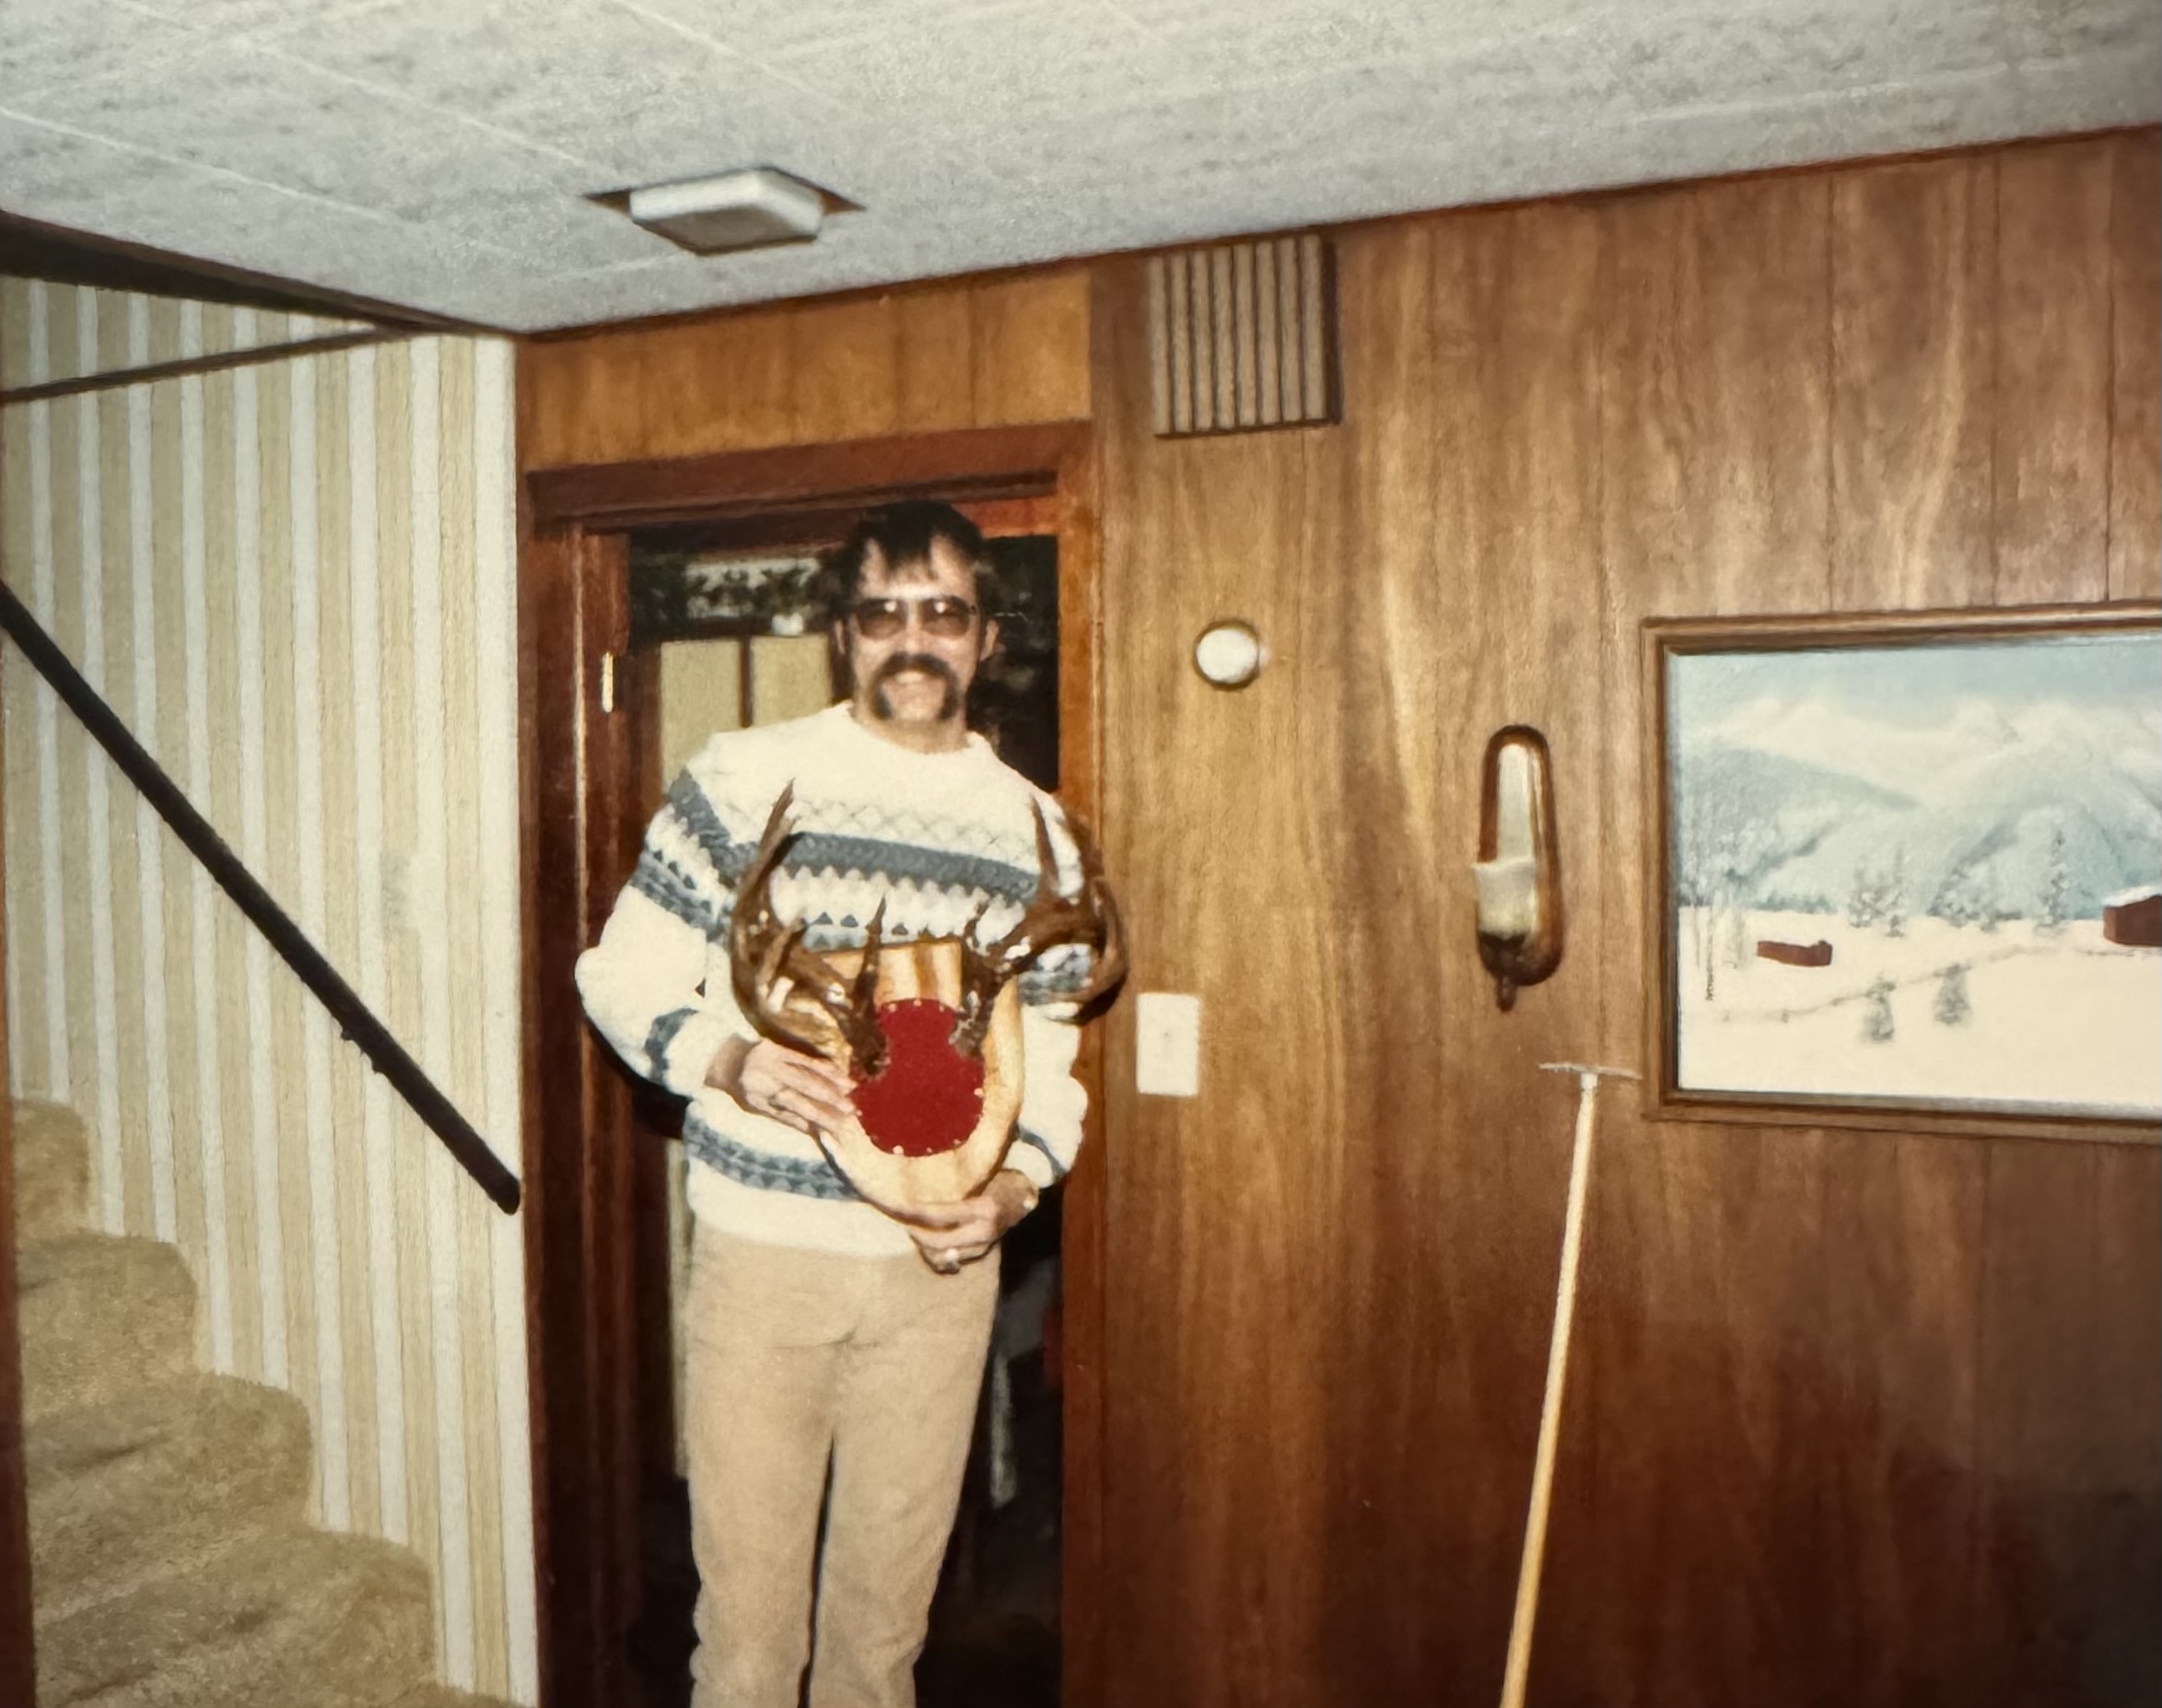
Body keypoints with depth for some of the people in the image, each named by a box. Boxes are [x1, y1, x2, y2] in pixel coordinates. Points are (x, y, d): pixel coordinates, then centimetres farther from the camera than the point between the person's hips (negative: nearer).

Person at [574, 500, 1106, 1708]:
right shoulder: (743, 779, -4)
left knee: (886, 1605, 15)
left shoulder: (1033, 829, 5)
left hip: (939, 1262, 2)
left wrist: (1018, 1180, -9)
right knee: (747, 1605, 8)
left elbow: (1049, 1054, 9)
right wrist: (723, 1058, -20)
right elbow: (622, 975, -1)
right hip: (759, 1250, -2)